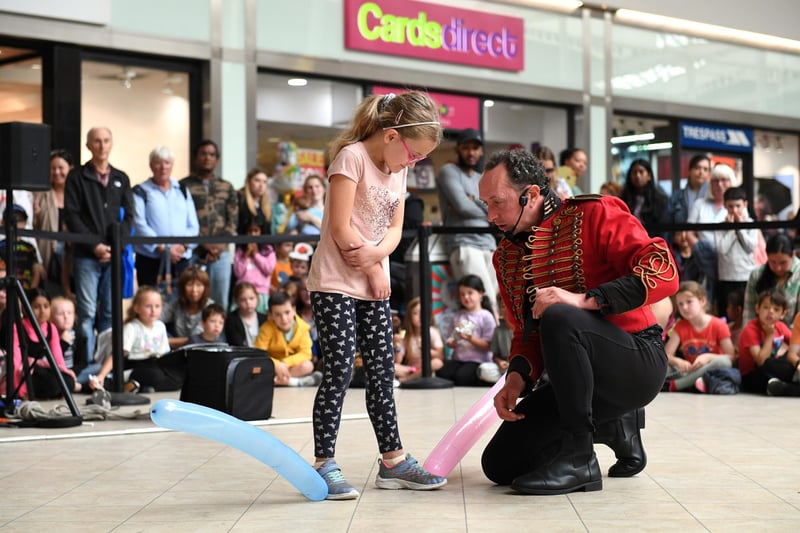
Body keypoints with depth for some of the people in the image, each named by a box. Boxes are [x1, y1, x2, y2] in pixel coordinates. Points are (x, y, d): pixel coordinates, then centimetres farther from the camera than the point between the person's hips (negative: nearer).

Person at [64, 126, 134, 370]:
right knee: (87, 312, -5)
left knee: (111, 311, 3)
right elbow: (71, 215, -3)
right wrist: (95, 245, -11)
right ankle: (87, 363, -3)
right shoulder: (77, 177, 4)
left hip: (114, 255, 3)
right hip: (86, 254, -3)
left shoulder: (121, 179, 15)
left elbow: (128, 216, 10)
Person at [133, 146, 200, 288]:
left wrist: (183, 245, -8)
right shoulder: (141, 192, 6)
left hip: (181, 259, 3)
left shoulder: (182, 191, 18)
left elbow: (193, 226, 11)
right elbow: (140, 225, -6)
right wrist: (162, 248, -15)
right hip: (151, 261, -3)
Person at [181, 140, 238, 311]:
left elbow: (233, 220, 10)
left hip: (221, 253, 3)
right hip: (193, 253, -3)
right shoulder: (184, 186, 4)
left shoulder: (226, 188, 16)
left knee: (220, 302, 4)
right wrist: (203, 245, -12)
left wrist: (219, 245, -5)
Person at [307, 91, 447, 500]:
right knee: (339, 371, -10)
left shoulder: (398, 169, 12)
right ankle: (324, 465, -4)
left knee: (382, 371, 9)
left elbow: (395, 228, 9)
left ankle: (392, 460, 16)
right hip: (335, 283, -8)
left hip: (374, 284, 8)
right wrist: (373, 270, -10)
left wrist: (375, 253, -12)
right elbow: (340, 228, -19)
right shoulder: (352, 157, -14)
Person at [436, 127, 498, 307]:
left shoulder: (483, 181, 25)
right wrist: (487, 211, 9)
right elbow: (462, 205, -9)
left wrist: (474, 202, -5)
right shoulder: (449, 171, 5)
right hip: (464, 245, -7)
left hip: (489, 245, 7)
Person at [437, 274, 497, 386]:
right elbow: (449, 340, 18)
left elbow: (488, 345, -7)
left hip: (478, 360, -5)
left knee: (461, 376, -34)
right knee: (441, 373, -27)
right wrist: (452, 343, -7)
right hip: (457, 359, 5)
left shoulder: (485, 316, -1)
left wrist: (470, 338, -21)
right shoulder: (458, 315, 17)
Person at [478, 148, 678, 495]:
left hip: (638, 363, -8)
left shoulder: (594, 215, -10)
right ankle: (613, 425, 16)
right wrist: (518, 376, -7)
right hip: (582, 378, 8)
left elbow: (664, 272, -22)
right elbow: (525, 333, 15)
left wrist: (585, 300, -30)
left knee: (559, 317, -36)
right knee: (499, 464, -1)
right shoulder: (505, 257, 11)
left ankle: (579, 459, -24)